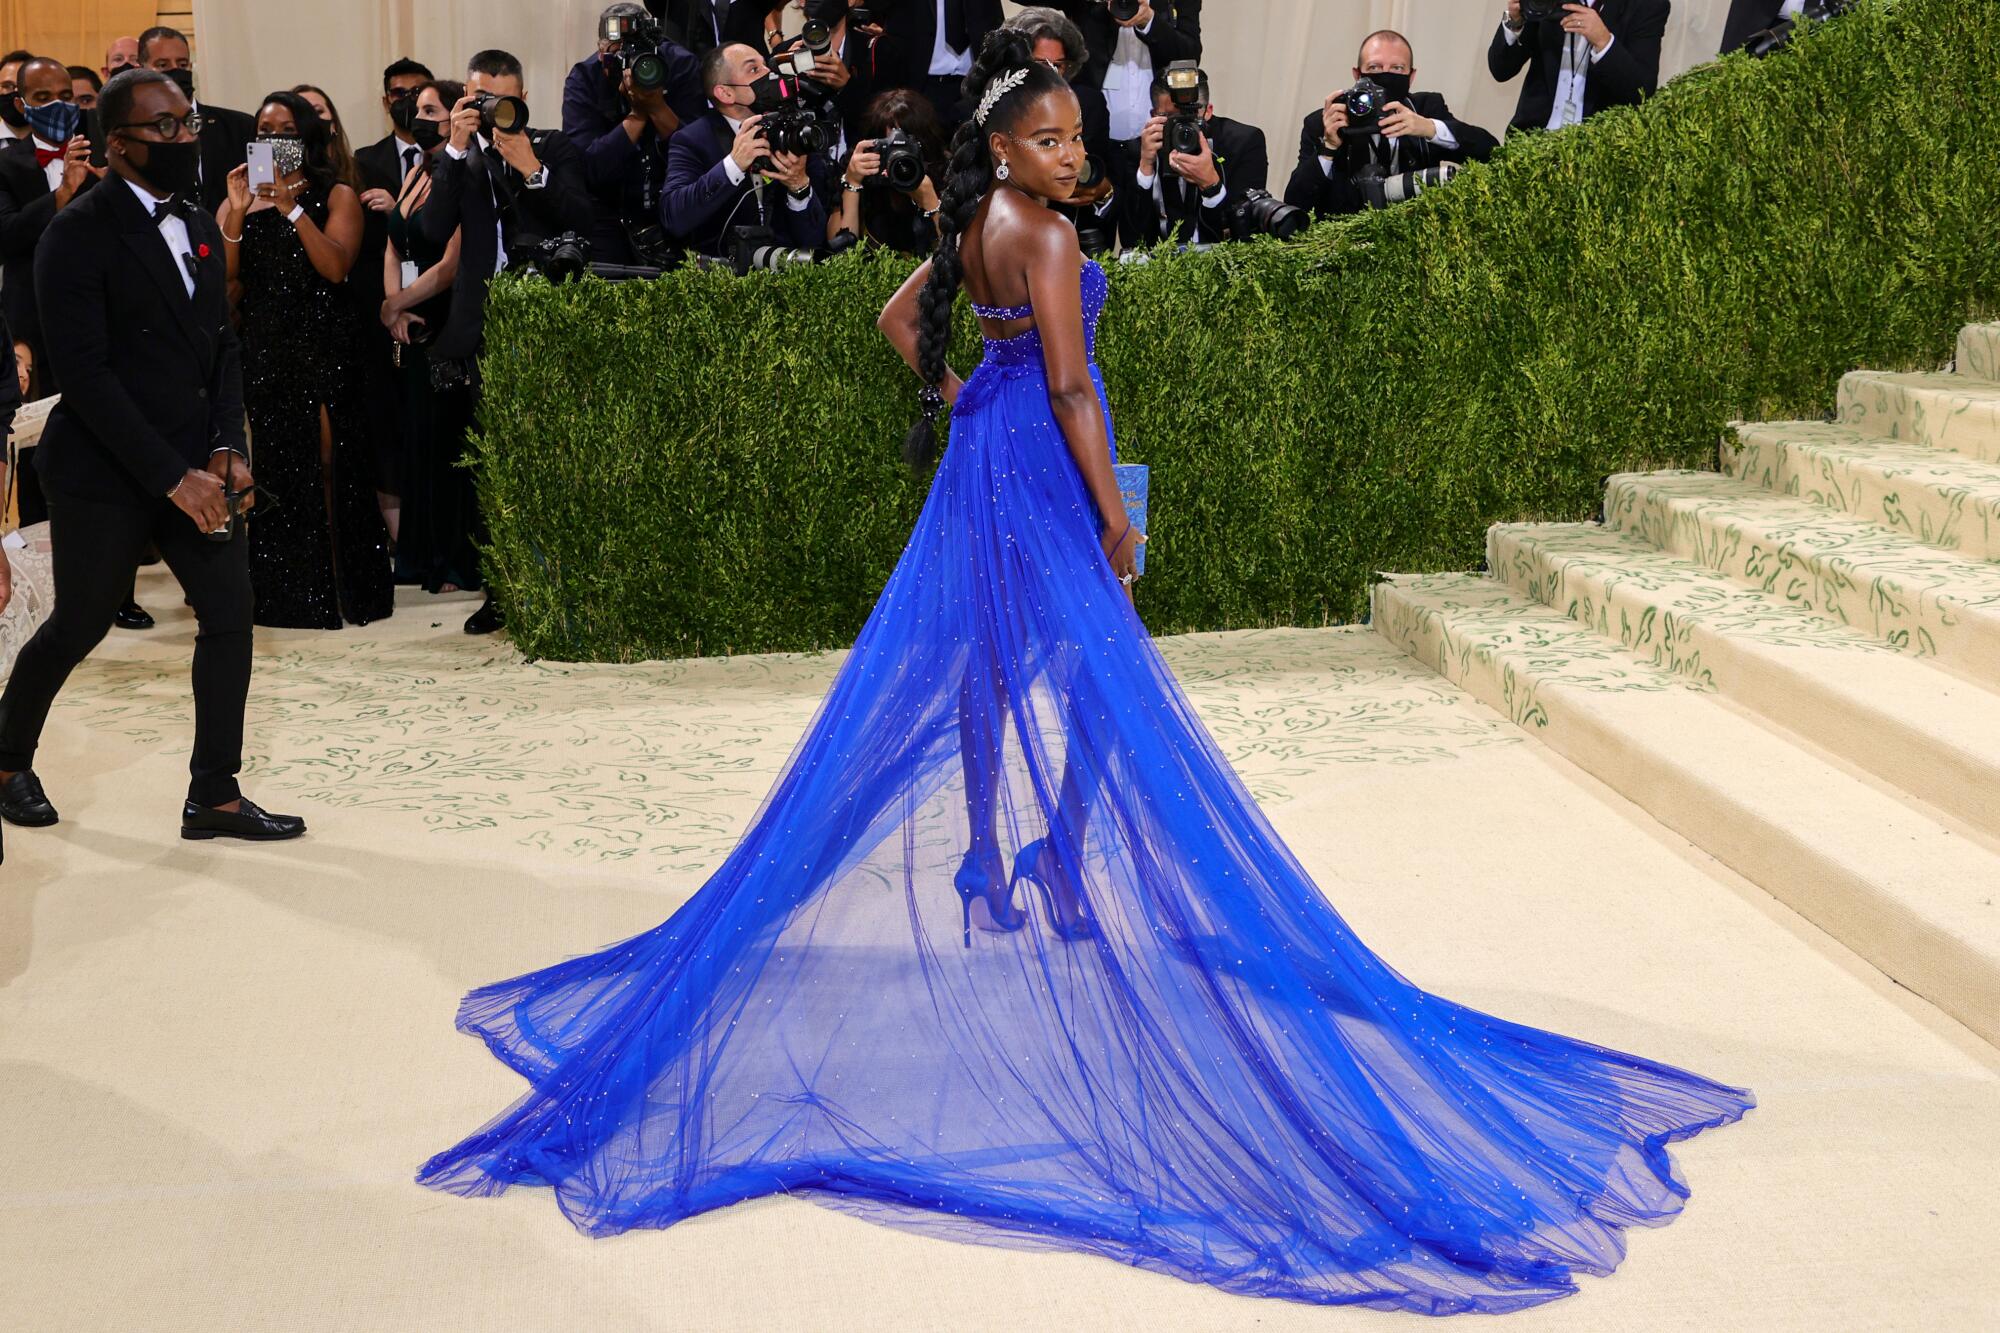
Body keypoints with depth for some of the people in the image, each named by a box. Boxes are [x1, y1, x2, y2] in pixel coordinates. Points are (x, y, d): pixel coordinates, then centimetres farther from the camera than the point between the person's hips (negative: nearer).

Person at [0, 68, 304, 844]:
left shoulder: (200, 230, 11)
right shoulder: (80, 234, -12)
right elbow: (82, 370, -17)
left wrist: (226, 449, -3)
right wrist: (173, 476, -21)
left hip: (193, 465, 6)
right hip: (105, 473, -6)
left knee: (230, 612, -1)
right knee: (81, 626, 5)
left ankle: (214, 795, 8)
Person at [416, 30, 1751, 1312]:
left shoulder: (973, 228, 9)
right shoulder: (1043, 235, -16)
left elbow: (901, 317, 23)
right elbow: (1069, 386, -19)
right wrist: (1116, 515, -15)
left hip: (980, 470, 9)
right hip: (1042, 477, -9)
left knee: (988, 673, 12)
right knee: (1104, 686, 0)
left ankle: (984, 875, 18)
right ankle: (1058, 878, 2)